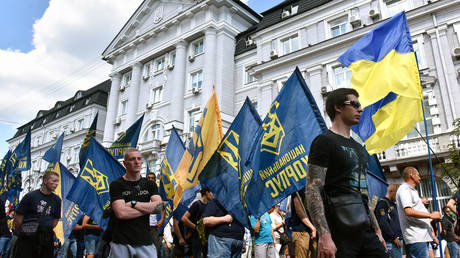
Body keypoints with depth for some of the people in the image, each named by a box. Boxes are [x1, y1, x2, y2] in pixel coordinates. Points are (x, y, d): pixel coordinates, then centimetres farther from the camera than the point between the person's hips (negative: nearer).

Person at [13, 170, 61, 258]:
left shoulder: (57, 199, 8)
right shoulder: (30, 196, -4)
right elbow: (18, 218, -1)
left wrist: (47, 231, 8)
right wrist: (23, 232, 6)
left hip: (47, 239, 3)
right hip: (28, 238, -3)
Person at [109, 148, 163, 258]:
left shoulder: (150, 185, 9)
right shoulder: (116, 185, -1)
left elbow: (159, 207, -5)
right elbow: (121, 213, -14)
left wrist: (133, 203, -11)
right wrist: (148, 208, -6)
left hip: (145, 241, 2)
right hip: (121, 242, -2)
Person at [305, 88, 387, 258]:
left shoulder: (358, 147, 19)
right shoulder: (325, 141, -7)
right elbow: (312, 191, -17)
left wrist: (377, 230, 19)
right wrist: (324, 235, -25)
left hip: (366, 232, 8)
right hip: (339, 236, -8)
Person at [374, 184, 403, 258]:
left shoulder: (393, 204, 19)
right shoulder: (382, 203, -11)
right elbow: (383, 223, -19)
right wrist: (394, 238, -17)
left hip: (398, 239, 9)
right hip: (391, 241, -9)